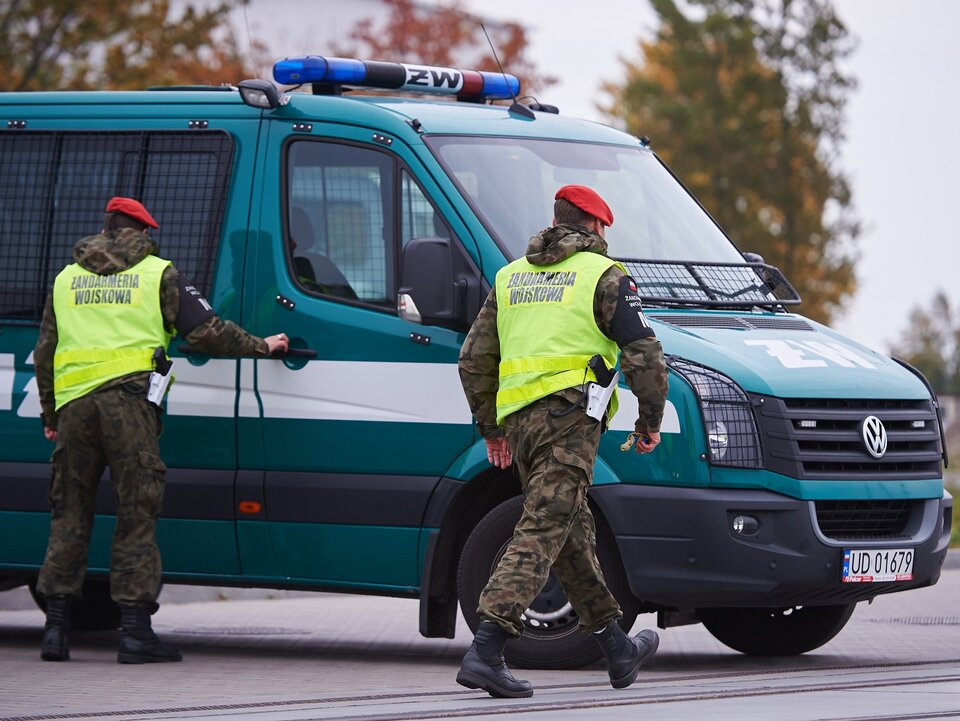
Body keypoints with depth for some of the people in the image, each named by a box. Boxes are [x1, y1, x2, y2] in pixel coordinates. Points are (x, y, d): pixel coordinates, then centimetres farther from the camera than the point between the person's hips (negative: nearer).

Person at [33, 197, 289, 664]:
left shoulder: (66, 279, 20)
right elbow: (205, 331, 4)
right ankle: (135, 631, -6)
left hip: (73, 402, 4)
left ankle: (56, 626, 7)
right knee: (136, 516, -2)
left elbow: (44, 353, 21)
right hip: (129, 398, -4)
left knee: (69, 515, 10)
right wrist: (261, 346, 18)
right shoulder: (158, 274, 8)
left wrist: (49, 417, 28)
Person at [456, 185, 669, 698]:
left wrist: (490, 427, 28)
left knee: (573, 534, 16)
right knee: (543, 531, -12)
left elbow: (474, 357, 20)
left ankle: (618, 650, 26)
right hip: (569, 412, -7)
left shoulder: (510, 277, 20)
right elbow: (643, 355, -3)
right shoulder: (604, 276, 3)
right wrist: (650, 422, 9)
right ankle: (485, 652, -25)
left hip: (518, 419, 7)